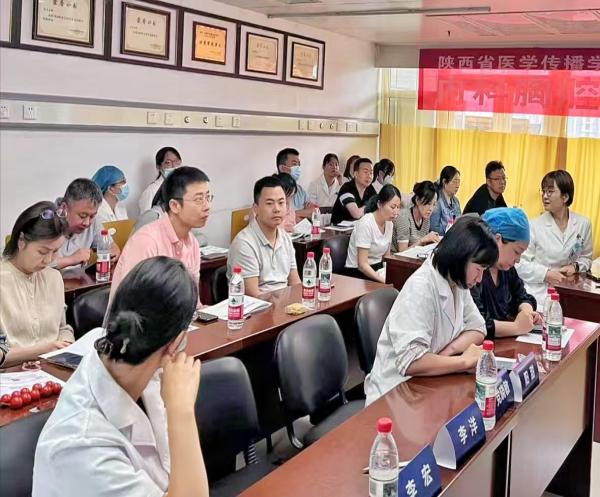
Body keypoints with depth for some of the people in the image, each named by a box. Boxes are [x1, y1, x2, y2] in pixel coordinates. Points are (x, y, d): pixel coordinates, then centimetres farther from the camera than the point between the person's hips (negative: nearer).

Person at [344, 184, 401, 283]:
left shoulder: (389, 224, 5)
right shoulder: (365, 223, -18)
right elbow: (362, 264, -20)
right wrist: (384, 280, -31)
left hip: (377, 270, 7)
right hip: (358, 273, -7)